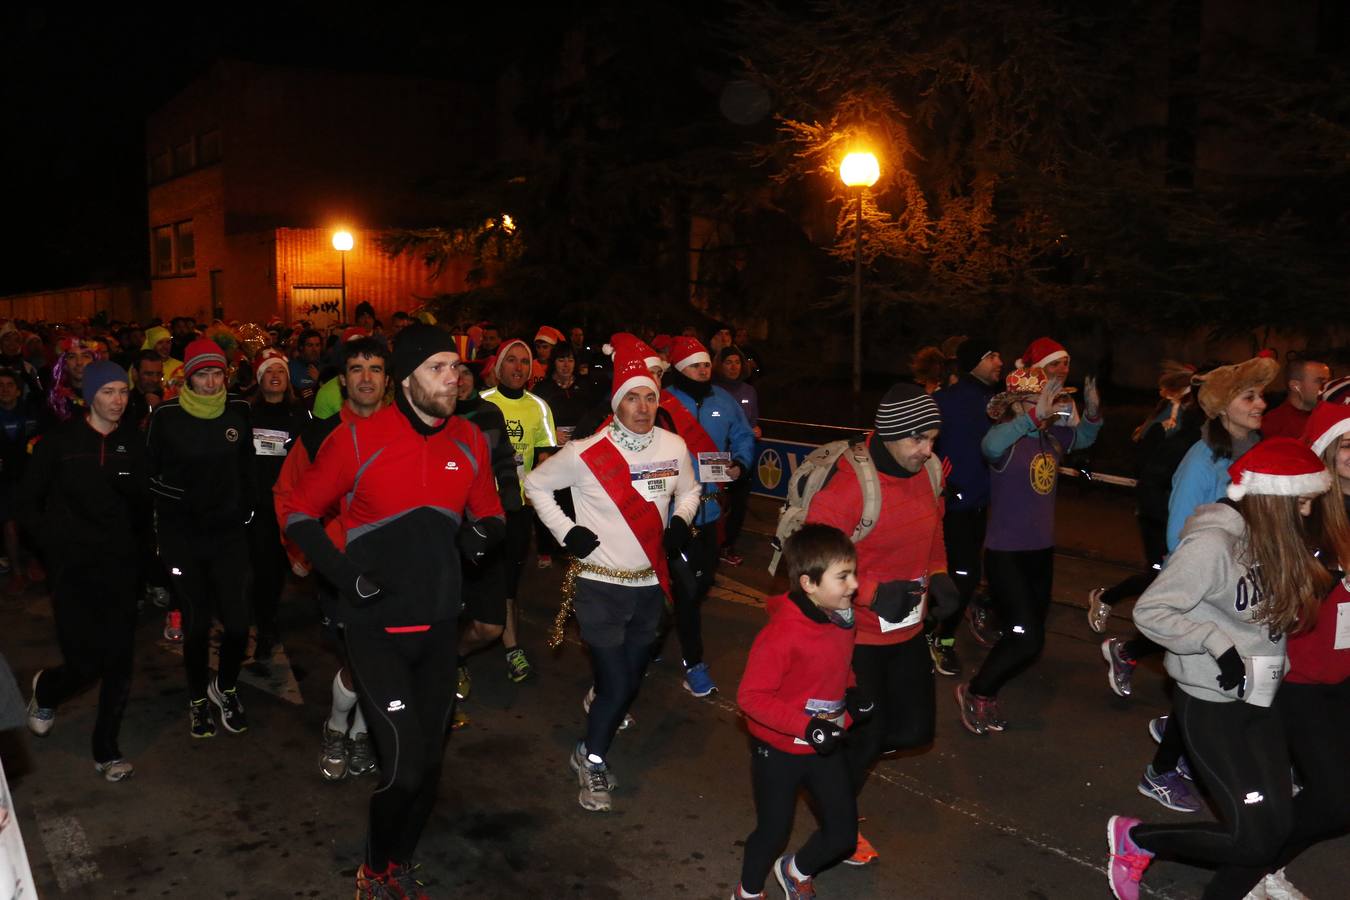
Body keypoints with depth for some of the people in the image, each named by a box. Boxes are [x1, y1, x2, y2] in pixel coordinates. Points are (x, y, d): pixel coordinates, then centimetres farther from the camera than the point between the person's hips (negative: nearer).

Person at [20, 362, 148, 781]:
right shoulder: (59, 441, -2)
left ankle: (106, 750, 20)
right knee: (86, 665, -4)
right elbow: (28, 502, 4)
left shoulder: (133, 442, 3)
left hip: (119, 566, 2)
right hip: (73, 568, -2)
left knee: (119, 664, 3)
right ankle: (45, 690, 32)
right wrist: (55, 543, -3)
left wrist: (134, 542, -6)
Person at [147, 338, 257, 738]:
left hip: (229, 530, 2)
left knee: (237, 621, -4)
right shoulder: (166, 415, -9)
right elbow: (148, 471, 2)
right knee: (196, 621, 4)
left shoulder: (239, 410, -2)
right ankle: (198, 698, 27)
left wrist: (245, 509, 9)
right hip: (182, 535, -1)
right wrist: (166, 516, 2)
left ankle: (225, 687, 24)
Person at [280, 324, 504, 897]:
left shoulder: (469, 440, 1)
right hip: (376, 627, -5)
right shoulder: (358, 440, -12)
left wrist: (482, 534, -10)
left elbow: (488, 515, 13)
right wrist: (346, 575, -16)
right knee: (404, 763, -10)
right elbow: (299, 515, -4)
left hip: (439, 624, 5)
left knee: (429, 762, 14)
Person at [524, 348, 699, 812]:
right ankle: (592, 759, 22)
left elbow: (689, 490, 16)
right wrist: (565, 531, -10)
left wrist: (680, 520, -3)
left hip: (649, 586, 5)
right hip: (599, 585, -4)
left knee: (631, 681, 15)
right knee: (616, 686, -6)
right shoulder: (585, 453, -14)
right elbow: (536, 484, -1)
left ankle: (590, 752, 43)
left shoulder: (674, 447, -2)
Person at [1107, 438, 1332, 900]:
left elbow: (1274, 616, 9)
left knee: (1276, 827, 7)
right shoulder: (1213, 543, -21)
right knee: (1254, 837, -6)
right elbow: (1149, 611, -21)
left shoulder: (1272, 541, 5)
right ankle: (1134, 838, 13)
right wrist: (1217, 644, -26)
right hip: (1211, 706, -8)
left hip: (1259, 702, 8)